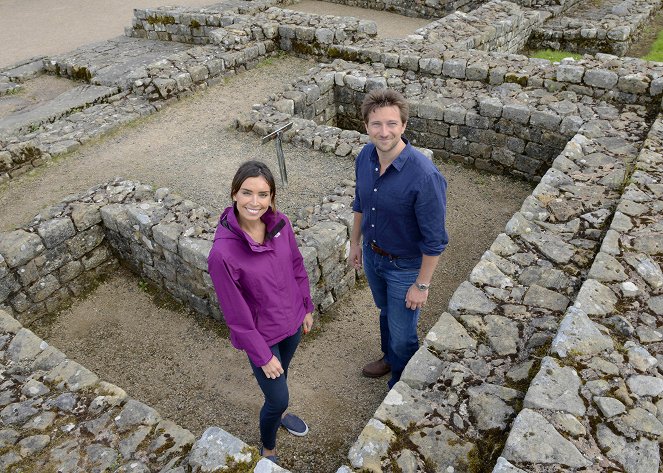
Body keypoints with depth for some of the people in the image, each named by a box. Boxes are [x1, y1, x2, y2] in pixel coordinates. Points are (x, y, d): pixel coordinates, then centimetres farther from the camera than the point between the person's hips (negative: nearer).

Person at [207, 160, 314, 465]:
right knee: (278, 397, 12)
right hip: (261, 334, -5)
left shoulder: (280, 224, -16)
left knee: (281, 374, 30)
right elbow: (236, 314, -22)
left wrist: (307, 308, 11)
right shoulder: (222, 252, -32)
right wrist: (262, 356, -13)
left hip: (292, 322, 5)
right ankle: (267, 450, 44)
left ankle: (277, 413, 63)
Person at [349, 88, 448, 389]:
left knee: (402, 333, 14)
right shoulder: (365, 157, -12)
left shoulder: (425, 176, -33)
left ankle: (401, 383, 42)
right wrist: (355, 242, 14)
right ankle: (389, 358, 58)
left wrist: (422, 285, -17)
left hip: (405, 267, -6)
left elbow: (434, 239, -24)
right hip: (372, 256, 6)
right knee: (385, 312, 30)